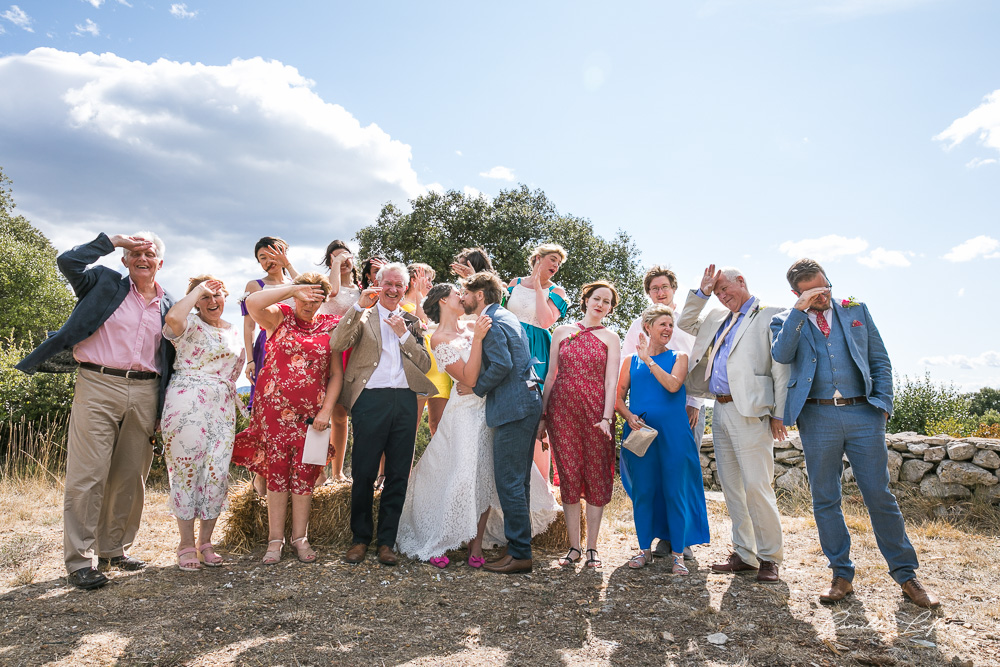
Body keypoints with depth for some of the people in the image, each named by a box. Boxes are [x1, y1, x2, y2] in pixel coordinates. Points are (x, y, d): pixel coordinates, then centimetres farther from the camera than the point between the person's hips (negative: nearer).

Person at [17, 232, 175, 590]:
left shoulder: (169, 305, 15)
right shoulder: (105, 284, 9)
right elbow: (68, 261, -8)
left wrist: (164, 407, 9)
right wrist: (113, 240, -2)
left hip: (144, 395, 3)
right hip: (98, 387, -3)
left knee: (130, 476, 8)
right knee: (88, 473, -5)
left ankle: (114, 548, 22)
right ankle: (80, 560, 2)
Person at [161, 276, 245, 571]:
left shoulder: (232, 331, 20)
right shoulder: (191, 323, 1)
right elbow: (173, 318, -26)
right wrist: (198, 289, -11)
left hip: (223, 409, 5)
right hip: (187, 403, -5)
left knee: (217, 472, 3)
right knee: (187, 468, -1)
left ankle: (205, 541, 16)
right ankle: (186, 544, 11)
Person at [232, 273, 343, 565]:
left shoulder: (330, 327, 6)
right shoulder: (280, 317, 4)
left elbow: (337, 374, 3)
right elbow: (252, 303, -18)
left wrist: (326, 410, -5)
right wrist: (293, 289, -19)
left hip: (312, 412, 1)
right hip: (274, 407, -1)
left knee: (305, 473, 4)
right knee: (277, 469, 1)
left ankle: (300, 537, 16)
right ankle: (275, 539, 12)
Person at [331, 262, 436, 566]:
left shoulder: (411, 321, 16)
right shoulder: (363, 315, 7)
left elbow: (425, 364, 7)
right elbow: (336, 344, -11)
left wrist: (404, 334, -4)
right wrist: (359, 306, -16)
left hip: (405, 401, 3)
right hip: (371, 399, -3)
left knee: (398, 475, 7)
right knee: (363, 473, 4)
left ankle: (387, 541, 19)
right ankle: (360, 539, 20)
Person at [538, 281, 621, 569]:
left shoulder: (610, 337, 9)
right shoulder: (562, 332, 12)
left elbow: (611, 381, -1)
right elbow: (550, 376, 11)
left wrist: (606, 417, -14)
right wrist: (542, 415, 6)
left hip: (595, 411, -1)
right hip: (562, 410, 1)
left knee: (596, 478, 2)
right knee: (569, 477, 3)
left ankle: (592, 547, 14)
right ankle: (574, 546, 13)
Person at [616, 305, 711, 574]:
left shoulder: (679, 357, 8)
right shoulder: (631, 360, 11)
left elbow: (673, 385, -12)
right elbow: (618, 398, 8)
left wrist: (649, 359, -11)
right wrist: (629, 416, -10)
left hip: (673, 433, -1)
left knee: (675, 491, 0)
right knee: (642, 491, 6)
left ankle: (678, 552, 12)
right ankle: (645, 549, 20)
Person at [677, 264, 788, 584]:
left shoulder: (770, 316, -2)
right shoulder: (719, 319, 18)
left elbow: (781, 369, -7)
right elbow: (685, 324, 25)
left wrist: (779, 414, -12)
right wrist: (701, 292, 13)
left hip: (751, 412, -7)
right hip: (721, 411, 8)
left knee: (756, 486, -9)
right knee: (731, 487, 10)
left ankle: (769, 558, 5)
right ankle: (744, 555, 20)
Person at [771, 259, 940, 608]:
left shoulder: (856, 310, 12)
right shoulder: (786, 321, 8)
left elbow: (880, 360, 12)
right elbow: (781, 355, -13)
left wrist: (883, 403, 1)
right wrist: (799, 310, -15)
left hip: (863, 413, 1)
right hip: (817, 418, 0)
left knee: (880, 496, 2)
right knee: (825, 500, 5)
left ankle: (906, 574, 18)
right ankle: (842, 575, 18)